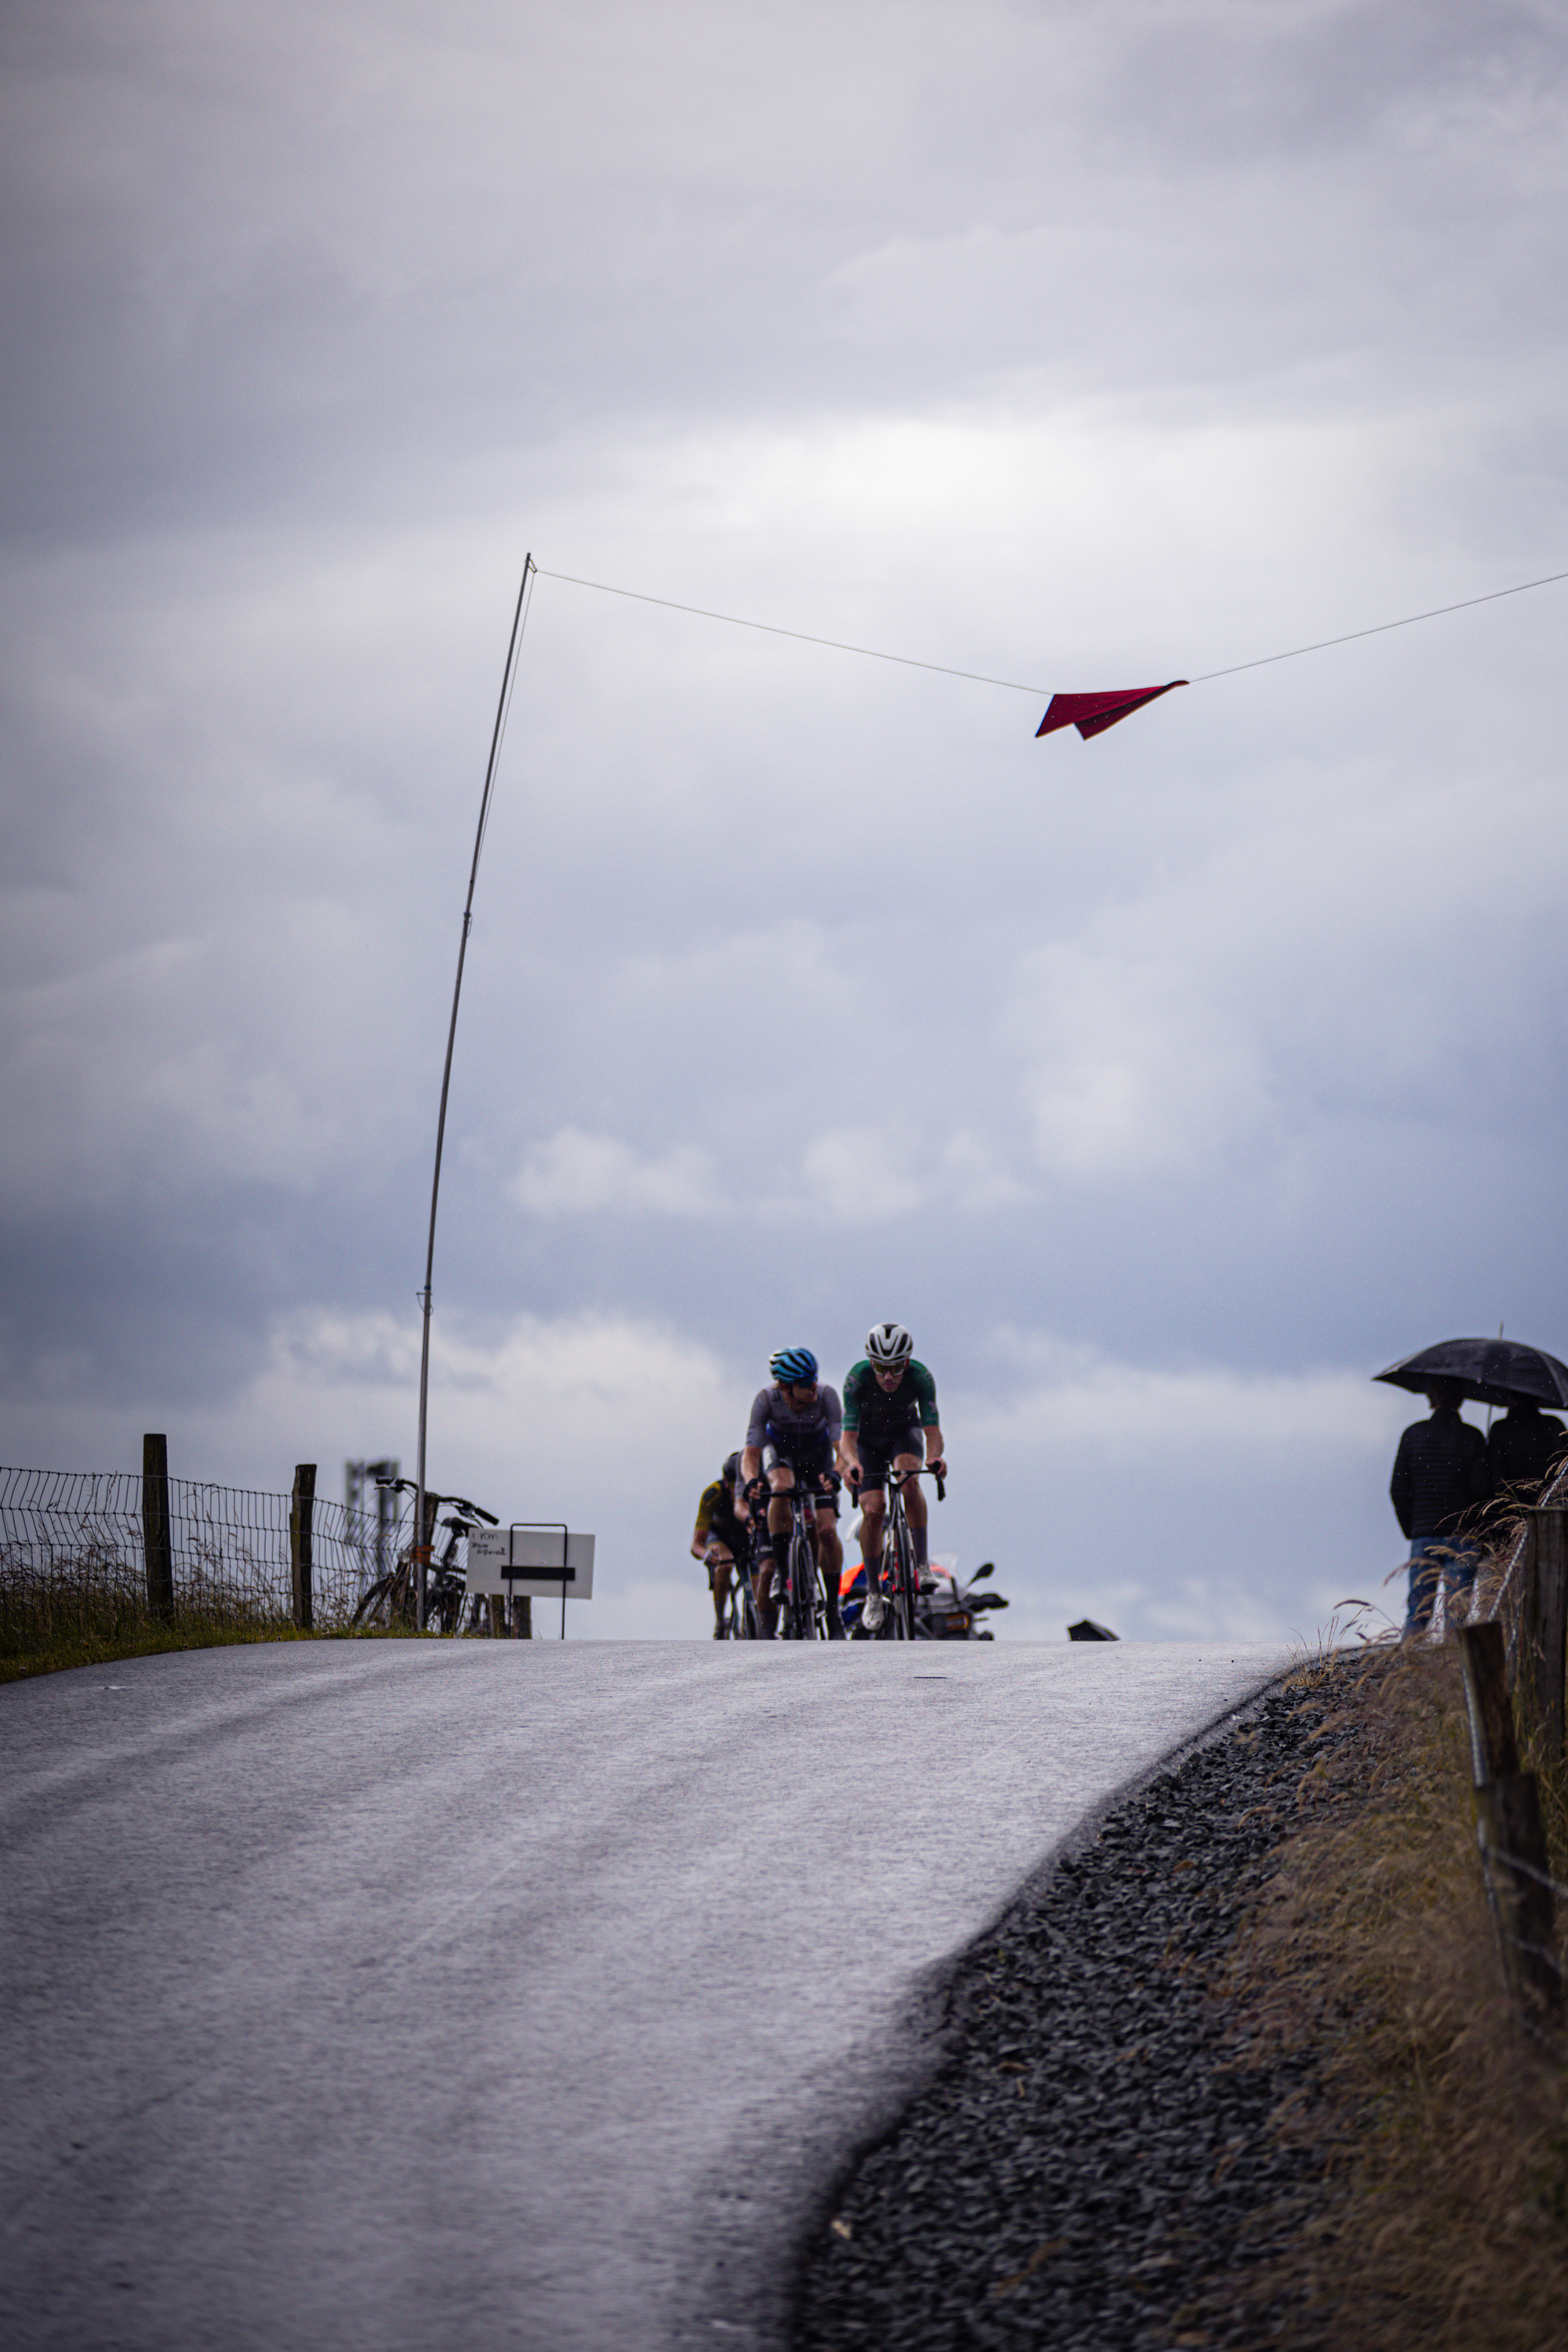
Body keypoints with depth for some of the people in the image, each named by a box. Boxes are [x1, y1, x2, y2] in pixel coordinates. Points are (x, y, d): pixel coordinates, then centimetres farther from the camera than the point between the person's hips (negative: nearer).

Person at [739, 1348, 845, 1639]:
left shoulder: (826, 1397, -31)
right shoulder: (767, 1399, -32)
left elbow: (841, 1443, -36)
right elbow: (751, 1451, -34)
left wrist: (835, 1473, -56)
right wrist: (751, 1481, -54)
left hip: (816, 1454, 0)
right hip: (779, 1451, 0)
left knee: (827, 1530, -17)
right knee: (781, 1487, -37)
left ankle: (833, 1610, -3)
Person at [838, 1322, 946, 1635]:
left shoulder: (920, 1378, -30)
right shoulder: (857, 1378, -31)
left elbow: (932, 1429, -35)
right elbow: (847, 1434, -36)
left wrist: (934, 1456, -57)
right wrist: (851, 1462, -58)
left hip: (905, 1434, 0)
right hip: (868, 1440, 0)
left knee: (908, 1477, -33)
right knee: (872, 1511, -18)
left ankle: (922, 1564, -27)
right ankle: (873, 1595, -3)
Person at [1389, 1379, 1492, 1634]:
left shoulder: (1413, 1434, 4)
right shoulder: (1471, 1437, -2)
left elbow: (1398, 1489, 3)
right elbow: (1481, 1488, -8)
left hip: (1423, 1536, 2)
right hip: (1462, 1536, -2)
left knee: (1417, 1611, 4)